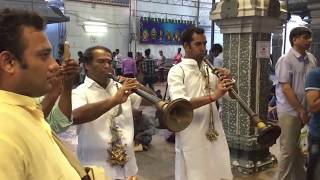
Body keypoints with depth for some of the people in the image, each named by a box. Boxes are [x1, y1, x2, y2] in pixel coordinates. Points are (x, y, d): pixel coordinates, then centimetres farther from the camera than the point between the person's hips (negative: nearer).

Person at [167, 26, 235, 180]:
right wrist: (213, 96, -32)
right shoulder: (177, 71, -8)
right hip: (191, 139, -6)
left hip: (215, 135, 6)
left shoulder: (210, 69, 12)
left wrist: (229, 80, -8)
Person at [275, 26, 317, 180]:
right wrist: (300, 111, -15)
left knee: (302, 149, 16)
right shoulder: (285, 60, -10)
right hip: (290, 112, -6)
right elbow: (286, 88, -14)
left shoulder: (311, 59, 7)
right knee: (288, 150, 2)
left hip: (307, 111, 6)